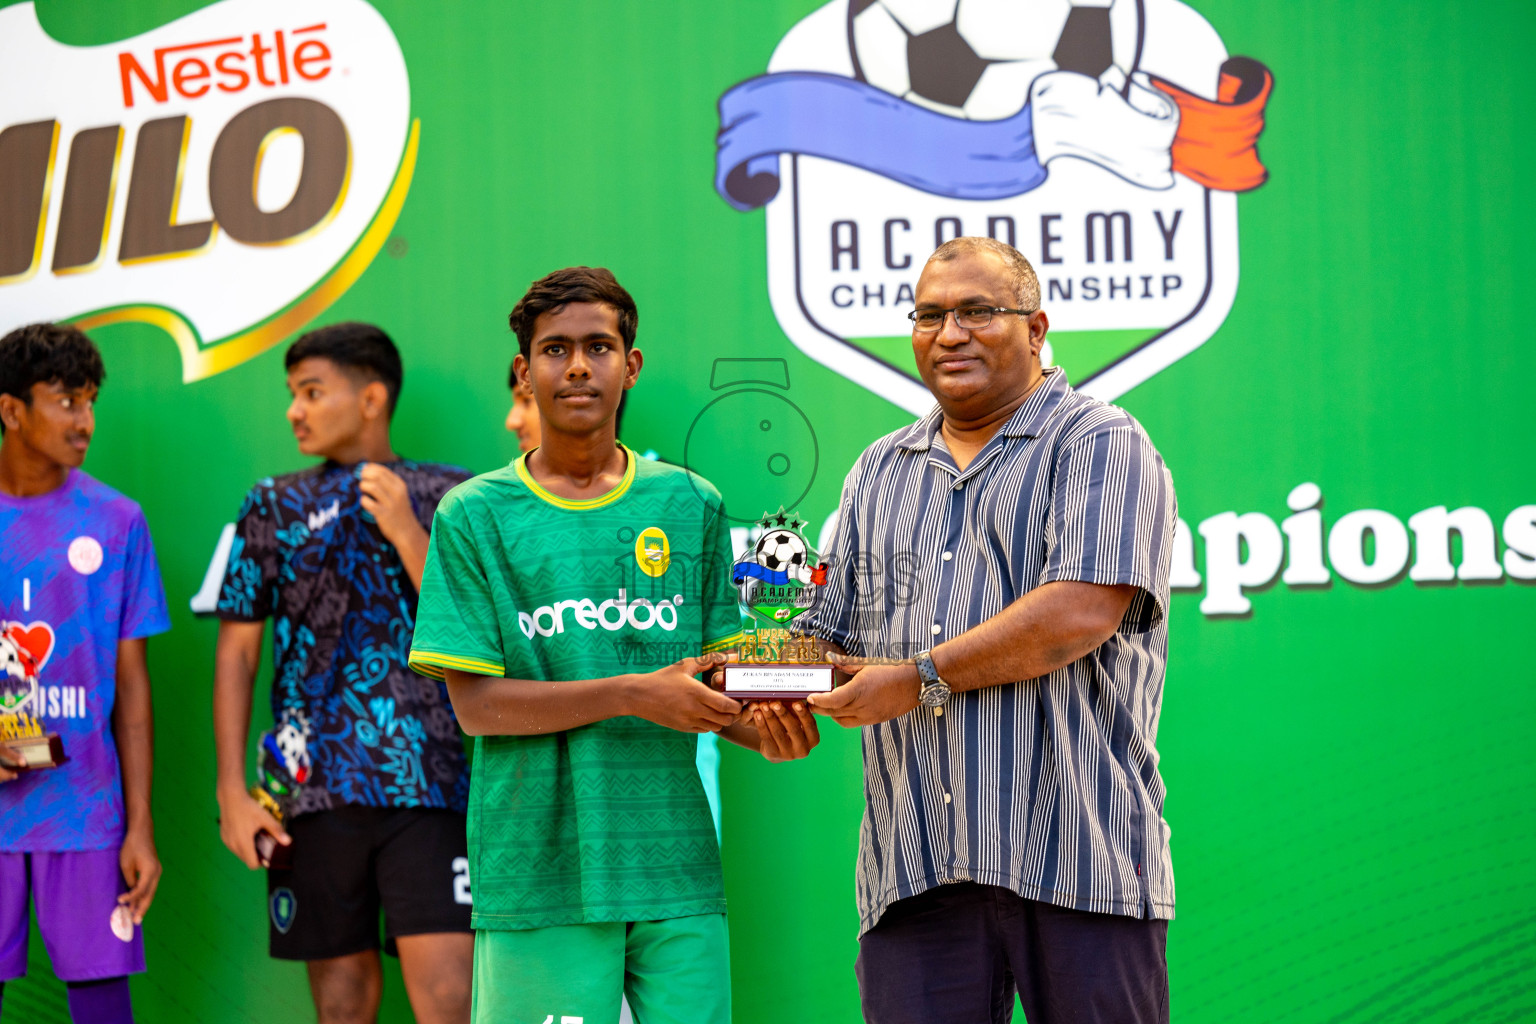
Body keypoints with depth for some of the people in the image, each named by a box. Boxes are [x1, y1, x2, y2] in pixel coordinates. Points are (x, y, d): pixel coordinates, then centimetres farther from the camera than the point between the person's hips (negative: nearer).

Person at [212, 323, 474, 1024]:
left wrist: (404, 530, -8)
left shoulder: (446, 496, 8)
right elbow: (236, 654, 10)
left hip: (426, 784, -2)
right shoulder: (275, 507, 13)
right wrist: (233, 791, 1)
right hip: (315, 788, 2)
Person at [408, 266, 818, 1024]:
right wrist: (634, 695, -15)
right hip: (538, 874, -2)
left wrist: (766, 727, -12)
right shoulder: (475, 515, 3)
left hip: (676, 871, 2)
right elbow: (475, 702, -4)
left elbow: (721, 682, 12)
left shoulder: (690, 506, 11)